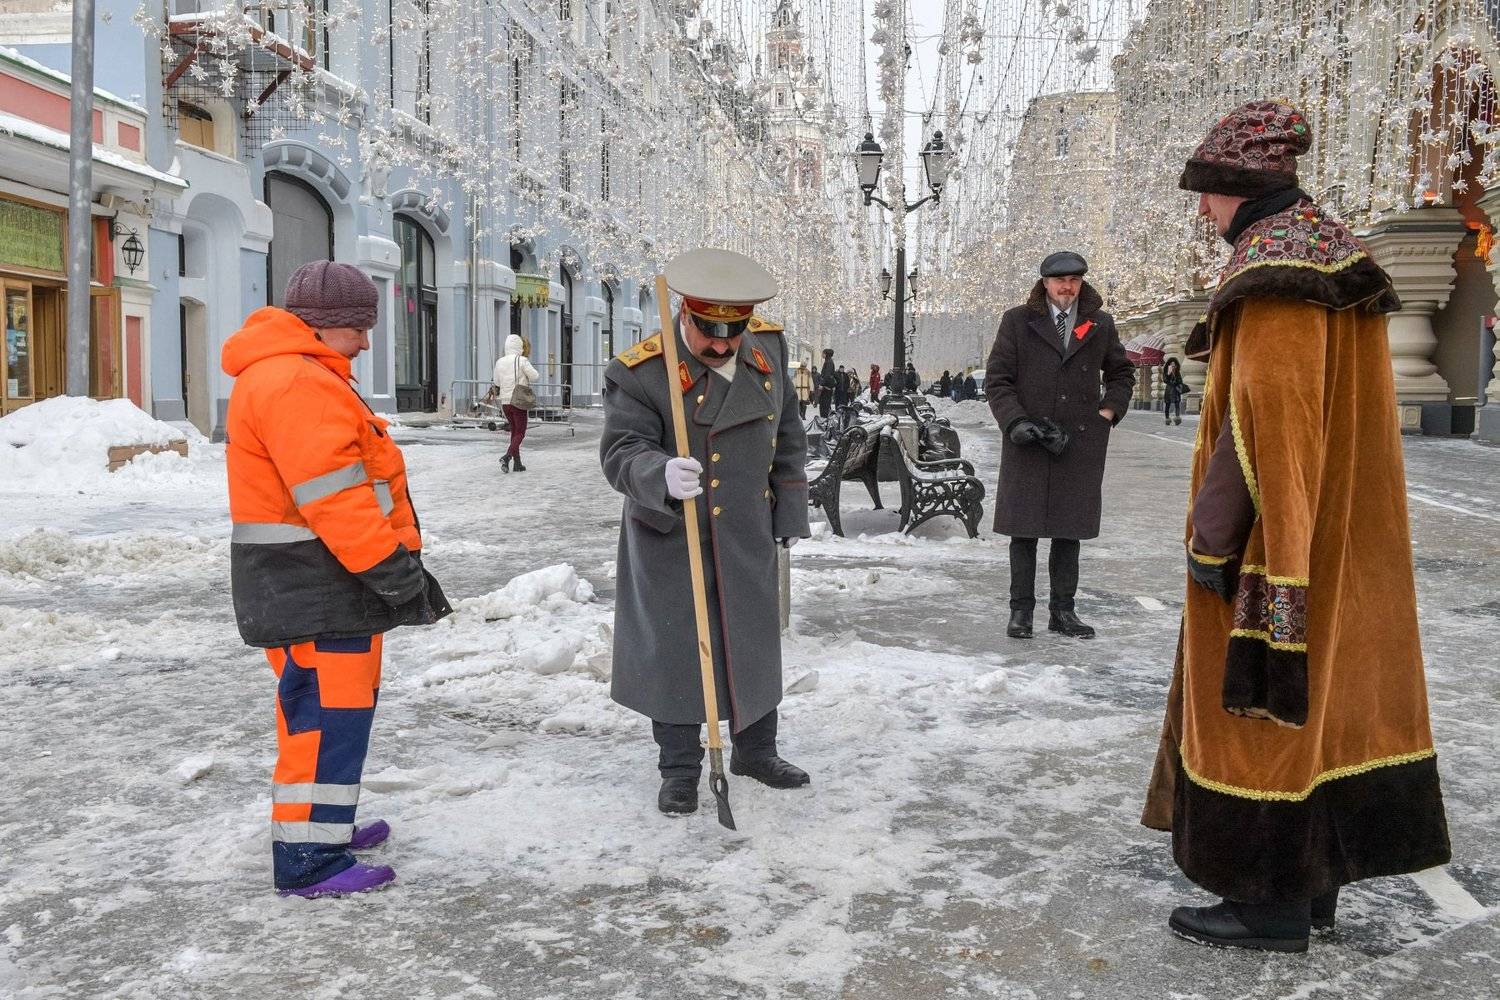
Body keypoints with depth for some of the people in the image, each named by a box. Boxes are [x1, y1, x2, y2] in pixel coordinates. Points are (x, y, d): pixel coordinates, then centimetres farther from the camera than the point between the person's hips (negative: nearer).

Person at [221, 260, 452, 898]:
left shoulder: (295, 376, 20)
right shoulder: (297, 383, -17)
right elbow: (334, 496, -24)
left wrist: (396, 564, 22)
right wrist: (396, 569, -22)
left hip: (318, 585, 11)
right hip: (313, 588, -11)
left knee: (329, 710, 20)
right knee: (327, 715, -6)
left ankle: (326, 826, 33)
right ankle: (308, 860, 2)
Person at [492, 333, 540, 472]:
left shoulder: (500, 362, 4)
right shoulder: (521, 361, -12)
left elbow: (497, 383, 12)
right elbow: (535, 377, -9)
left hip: (505, 402, 5)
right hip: (519, 402, -5)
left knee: (514, 431, 16)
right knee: (520, 433, 1)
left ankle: (517, 463, 15)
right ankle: (507, 456, -20)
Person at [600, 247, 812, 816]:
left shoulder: (768, 349, -1)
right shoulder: (638, 373, -17)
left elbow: (788, 437, 8)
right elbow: (621, 454, -23)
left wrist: (791, 513, 8)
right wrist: (662, 476, -45)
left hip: (747, 538, 4)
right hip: (670, 542, -4)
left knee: (754, 644, 16)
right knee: (673, 652, 4)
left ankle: (755, 751, 36)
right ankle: (680, 769, 22)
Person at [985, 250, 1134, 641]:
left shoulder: (1101, 324, 10)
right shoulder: (1017, 321, 3)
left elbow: (1121, 374, 23)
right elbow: (996, 379, 1)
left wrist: (1107, 414, 9)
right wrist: (1016, 421, -10)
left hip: (1080, 444, 2)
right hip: (1028, 444, -2)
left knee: (1069, 530, 7)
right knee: (1025, 529, 2)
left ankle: (1062, 611, 15)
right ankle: (1021, 610, 11)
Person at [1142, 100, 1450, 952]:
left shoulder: (1275, 268, -16)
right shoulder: (1334, 257, 13)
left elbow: (1265, 413, -23)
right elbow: (1328, 405, 15)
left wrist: (1210, 535, -18)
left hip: (1275, 530, -10)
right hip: (1340, 527, 10)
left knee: (1266, 696, -1)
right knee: (1317, 687, 14)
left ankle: (1273, 900, 9)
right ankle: (1315, 882, 24)